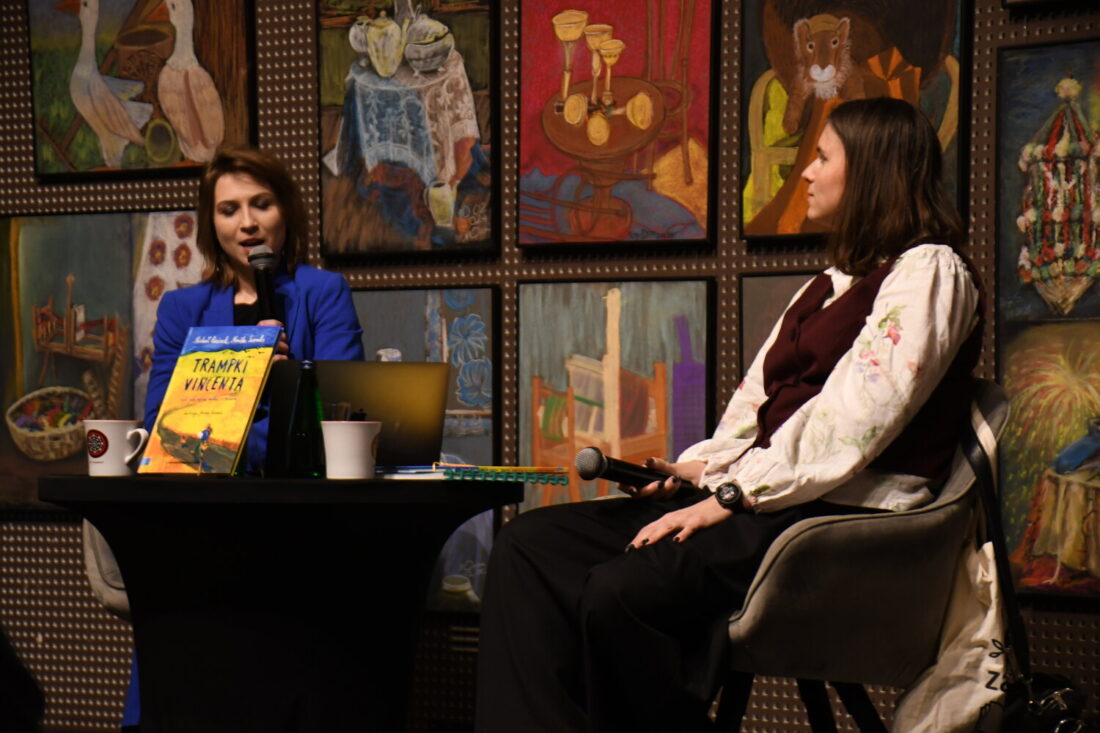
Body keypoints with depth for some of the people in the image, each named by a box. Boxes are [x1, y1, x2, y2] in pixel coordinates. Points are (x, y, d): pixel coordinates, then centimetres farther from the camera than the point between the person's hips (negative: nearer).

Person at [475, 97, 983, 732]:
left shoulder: (928, 272, -3)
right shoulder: (832, 284, 27)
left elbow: (853, 418, -15)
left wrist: (732, 495, -18)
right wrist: (704, 466, 5)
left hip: (846, 513, -9)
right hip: (768, 500, 9)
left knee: (620, 592, -31)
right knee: (531, 545, -6)